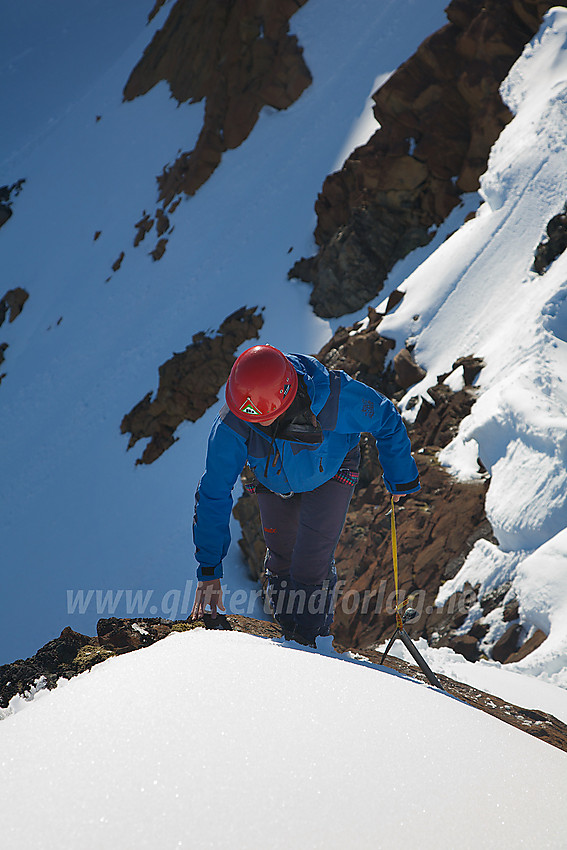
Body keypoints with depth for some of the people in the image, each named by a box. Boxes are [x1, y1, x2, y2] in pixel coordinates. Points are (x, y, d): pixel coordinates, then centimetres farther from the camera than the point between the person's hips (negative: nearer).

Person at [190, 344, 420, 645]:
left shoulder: (337, 397, -41)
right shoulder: (231, 426, -36)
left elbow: (386, 419, -20)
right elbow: (213, 495, -27)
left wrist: (401, 477, -7)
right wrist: (209, 571, -26)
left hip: (331, 472, -2)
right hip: (273, 481, 2)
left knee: (312, 564, -12)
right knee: (281, 560, 9)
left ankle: (308, 637, 8)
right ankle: (289, 635, 31)